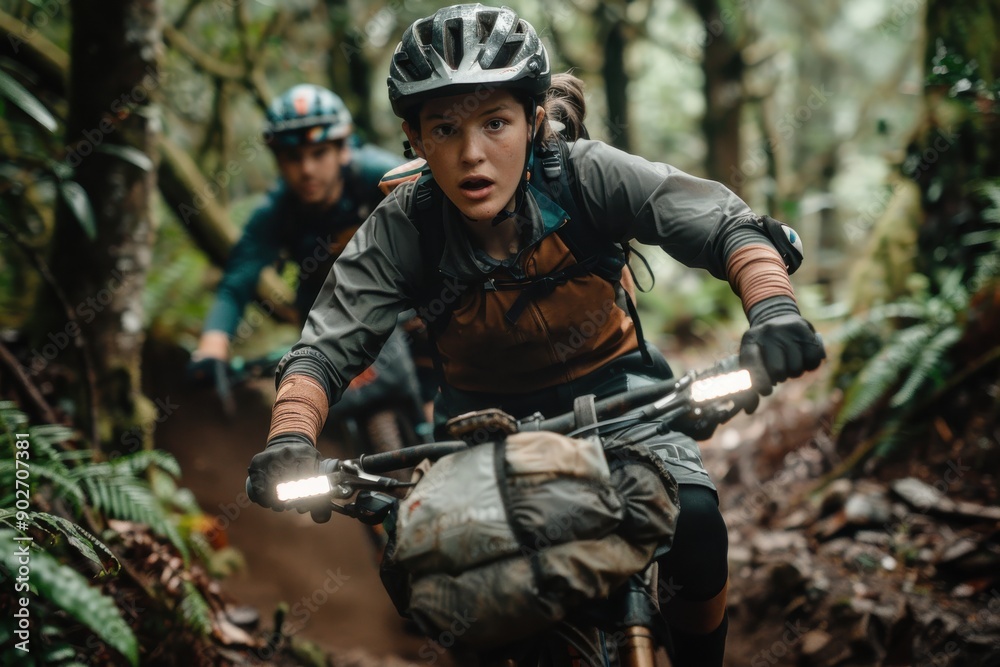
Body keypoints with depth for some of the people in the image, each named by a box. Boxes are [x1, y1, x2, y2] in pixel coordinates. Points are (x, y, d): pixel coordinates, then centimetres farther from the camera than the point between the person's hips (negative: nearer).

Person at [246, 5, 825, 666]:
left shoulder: (586, 174, -25)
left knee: (694, 527, -23)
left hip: (608, 378, -1)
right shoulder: (403, 230, -22)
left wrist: (773, 307, -49)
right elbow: (326, 348, -23)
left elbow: (729, 226, -29)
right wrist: (290, 439, -43)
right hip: (484, 405, 2)